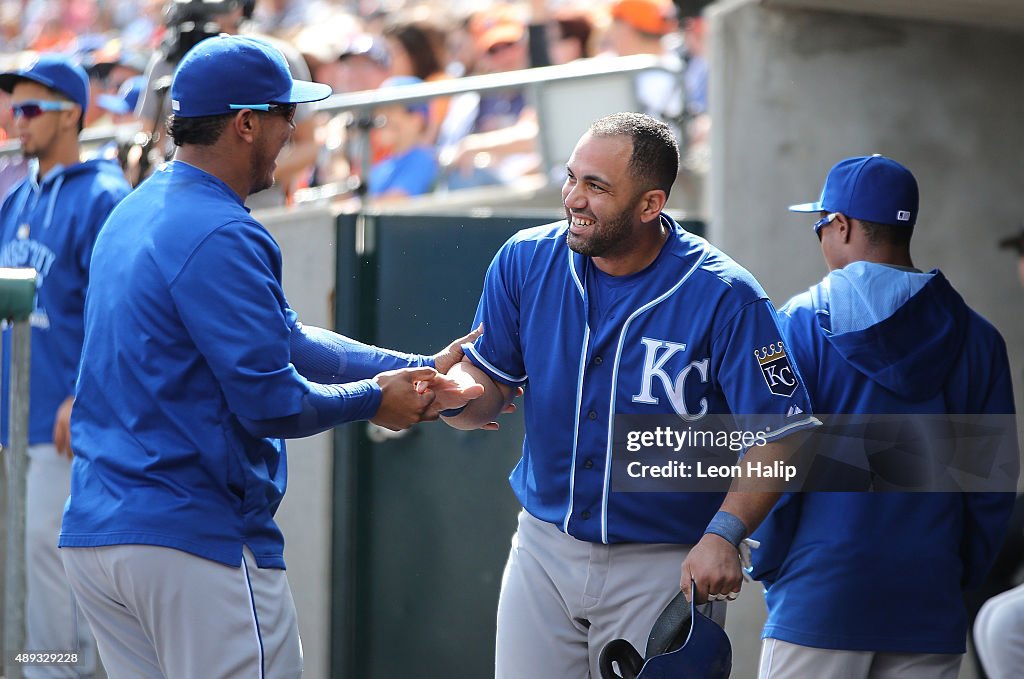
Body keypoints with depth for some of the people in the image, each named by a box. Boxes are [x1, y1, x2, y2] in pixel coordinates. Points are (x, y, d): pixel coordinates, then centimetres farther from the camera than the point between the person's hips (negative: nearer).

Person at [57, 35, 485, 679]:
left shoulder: (135, 215, 15)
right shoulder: (222, 237, -16)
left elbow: (283, 340, 18)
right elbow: (269, 400, -17)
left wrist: (416, 370, 16)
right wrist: (372, 398, 0)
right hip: (193, 533, -9)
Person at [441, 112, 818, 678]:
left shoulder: (723, 297, -15)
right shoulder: (526, 261, -3)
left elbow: (779, 435, -14)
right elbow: (488, 386, 3)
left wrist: (723, 534, -26)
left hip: (664, 567, -4)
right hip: (545, 548, 4)